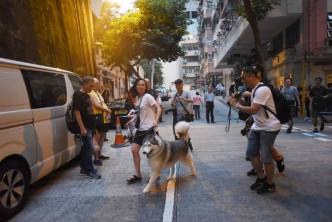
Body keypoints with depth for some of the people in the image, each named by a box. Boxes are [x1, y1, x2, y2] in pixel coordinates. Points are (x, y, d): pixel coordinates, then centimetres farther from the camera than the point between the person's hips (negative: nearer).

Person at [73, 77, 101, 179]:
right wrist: (82, 128, -21)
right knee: (89, 147, -7)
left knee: (86, 147, 13)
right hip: (85, 127, -9)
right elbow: (77, 112, -17)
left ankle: (83, 169, 22)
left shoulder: (87, 95, 17)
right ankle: (89, 170, 2)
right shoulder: (78, 96, -11)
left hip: (90, 126, 9)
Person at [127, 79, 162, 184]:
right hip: (140, 129, 7)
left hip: (149, 128, -7)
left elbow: (159, 108, -15)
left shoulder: (147, 97, -9)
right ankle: (137, 175, 13)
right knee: (134, 150, 3)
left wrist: (156, 120, -27)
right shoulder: (137, 98, 13)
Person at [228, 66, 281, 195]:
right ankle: (261, 177, 30)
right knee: (251, 153, 10)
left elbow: (253, 110, -25)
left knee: (266, 158, -2)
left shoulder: (262, 90, -20)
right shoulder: (254, 89, 11)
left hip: (269, 128, -9)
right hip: (257, 126, 9)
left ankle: (270, 185, 19)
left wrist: (236, 105, -17)